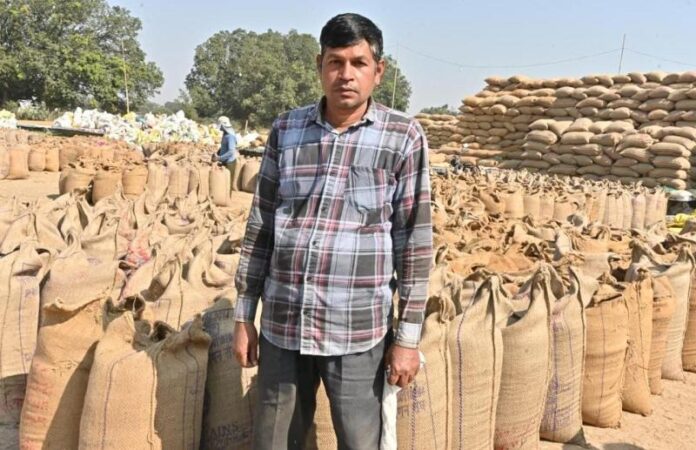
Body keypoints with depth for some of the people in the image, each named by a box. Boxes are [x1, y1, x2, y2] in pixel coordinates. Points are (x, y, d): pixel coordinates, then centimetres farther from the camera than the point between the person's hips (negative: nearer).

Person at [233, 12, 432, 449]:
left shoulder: (403, 137, -5)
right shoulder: (286, 130, 3)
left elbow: (415, 241, -4)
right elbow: (261, 226, 7)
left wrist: (409, 335, -4)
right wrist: (244, 315, 8)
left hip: (357, 332, -3)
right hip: (282, 325, 3)